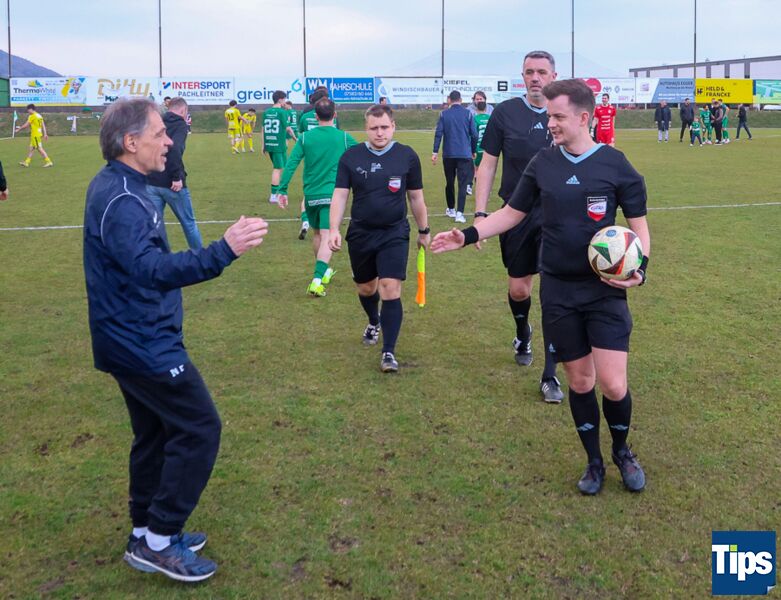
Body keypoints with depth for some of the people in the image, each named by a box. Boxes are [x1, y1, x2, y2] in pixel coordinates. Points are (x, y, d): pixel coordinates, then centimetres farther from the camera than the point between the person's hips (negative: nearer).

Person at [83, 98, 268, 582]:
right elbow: (151, 269, -39)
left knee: (157, 433, 18)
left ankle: (147, 533, 30)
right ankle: (158, 541, 5)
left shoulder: (115, 187, 9)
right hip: (145, 346, -10)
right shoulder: (121, 201, -24)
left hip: (133, 340, 10)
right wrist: (223, 252, -48)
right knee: (200, 429, -4)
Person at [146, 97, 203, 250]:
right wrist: (177, 177, -21)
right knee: (188, 222, 12)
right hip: (170, 183, -5)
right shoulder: (180, 124, -6)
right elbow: (174, 148, -25)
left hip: (151, 182, 5)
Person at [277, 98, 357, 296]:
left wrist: (283, 190, -4)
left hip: (311, 195, 3)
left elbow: (291, 164, -6)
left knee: (317, 234, 21)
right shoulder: (344, 138, -1)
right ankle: (317, 281, -24)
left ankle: (323, 272, 36)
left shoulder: (305, 137, 0)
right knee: (327, 237, -8)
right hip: (332, 194, -3)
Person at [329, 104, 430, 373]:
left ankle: (389, 352, -6)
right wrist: (334, 229, -14)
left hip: (395, 235, -2)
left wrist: (424, 230, 12)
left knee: (390, 289, -13)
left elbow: (416, 197, 6)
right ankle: (374, 322, 51)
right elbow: (340, 195, -3)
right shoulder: (351, 157, -3)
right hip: (360, 234, 2)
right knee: (366, 288, 18)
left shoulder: (407, 156, -3)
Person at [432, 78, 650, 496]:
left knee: (612, 384, -8)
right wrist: (467, 235, 0)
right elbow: (512, 213, 11)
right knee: (579, 381, 9)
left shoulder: (615, 165, -6)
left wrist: (639, 266, -15)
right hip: (558, 291, 3)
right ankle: (594, 462, 30)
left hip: (604, 289, -2)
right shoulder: (542, 164, 2)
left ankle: (622, 451, 23)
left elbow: (638, 225, 2)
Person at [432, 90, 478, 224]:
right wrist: (474, 151, 13)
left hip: (448, 154, 1)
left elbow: (438, 134, -4)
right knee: (462, 184, -3)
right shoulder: (467, 114, 0)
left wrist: (435, 152, -1)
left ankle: (451, 209, 27)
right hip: (465, 154, -1)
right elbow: (474, 134, 0)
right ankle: (459, 213, -13)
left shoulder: (444, 114, 1)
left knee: (449, 183, 15)